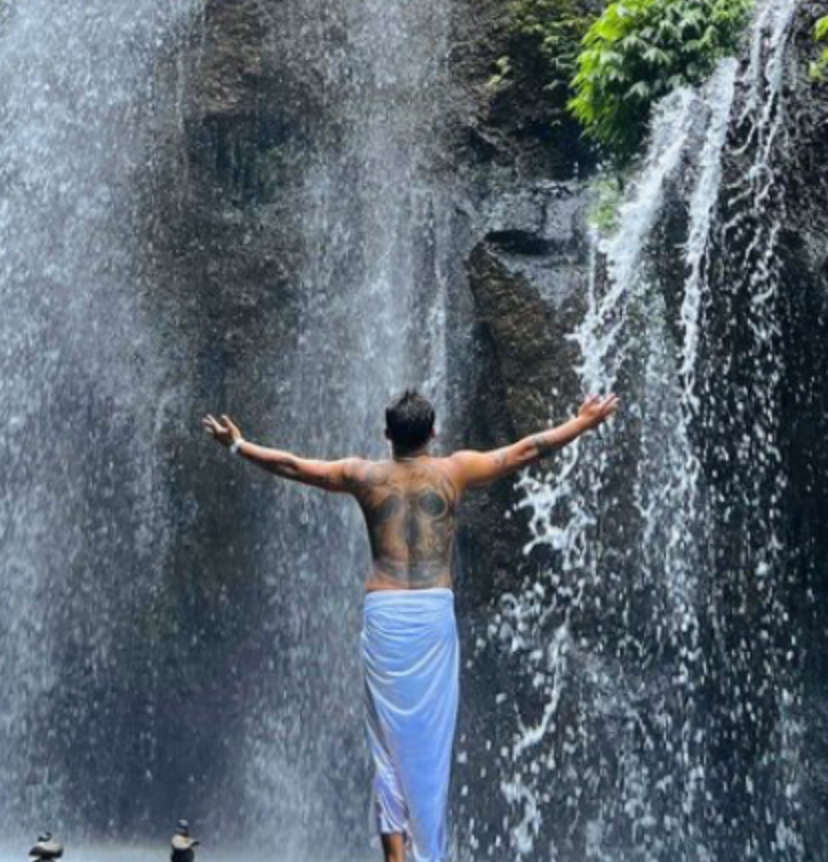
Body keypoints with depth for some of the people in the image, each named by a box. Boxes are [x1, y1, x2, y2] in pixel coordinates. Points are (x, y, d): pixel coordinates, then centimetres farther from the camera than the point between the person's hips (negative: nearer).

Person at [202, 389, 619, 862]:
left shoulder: (364, 474, 7)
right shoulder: (454, 470, 3)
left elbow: (290, 464, 16)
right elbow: (528, 450, 9)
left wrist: (238, 444, 30)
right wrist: (585, 422, 20)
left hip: (383, 612, 1)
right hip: (434, 613, -1)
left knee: (390, 737, 8)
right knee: (430, 738, 6)